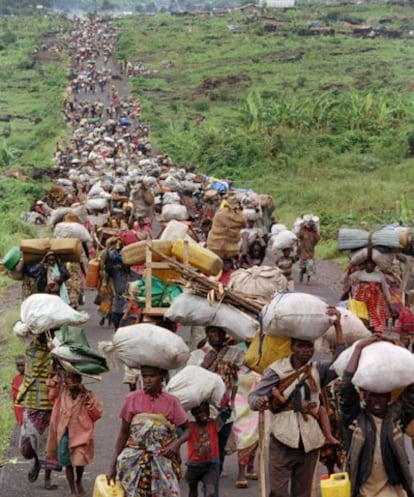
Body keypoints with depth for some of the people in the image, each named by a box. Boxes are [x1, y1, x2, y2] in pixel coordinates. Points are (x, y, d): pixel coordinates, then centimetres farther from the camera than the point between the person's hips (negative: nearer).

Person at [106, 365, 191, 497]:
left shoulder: (171, 402, -3)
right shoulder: (132, 399, -4)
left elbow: (187, 429, 6)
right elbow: (124, 432, 3)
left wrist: (177, 443, -16)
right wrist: (113, 464, 1)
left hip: (163, 460, 0)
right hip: (134, 460, 0)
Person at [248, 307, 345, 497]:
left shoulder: (318, 369, 7)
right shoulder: (277, 370, -3)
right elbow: (253, 396, -7)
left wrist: (337, 326, -11)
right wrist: (258, 402, -32)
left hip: (309, 443, 3)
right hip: (283, 441, -3)